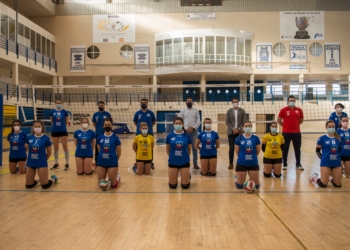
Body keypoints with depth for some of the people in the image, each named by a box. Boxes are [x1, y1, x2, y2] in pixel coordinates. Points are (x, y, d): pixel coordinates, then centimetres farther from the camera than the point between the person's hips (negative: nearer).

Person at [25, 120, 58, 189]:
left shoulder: (46, 138, -10)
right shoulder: (29, 137, -1)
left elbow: (49, 153, 0)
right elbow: (28, 150, 14)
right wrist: (32, 158, 13)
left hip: (42, 164, -4)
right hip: (30, 163, 4)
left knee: (45, 186, -2)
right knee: (28, 185, 8)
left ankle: (54, 179, 29)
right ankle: (38, 180, 38)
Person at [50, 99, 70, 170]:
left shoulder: (65, 112, -3)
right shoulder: (52, 112, 1)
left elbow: (66, 122, 7)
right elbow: (51, 122, 11)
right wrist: (55, 126, 13)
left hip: (63, 131, -2)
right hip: (54, 132, 2)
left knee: (65, 148, -2)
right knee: (55, 148, 10)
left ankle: (67, 164, 4)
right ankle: (56, 163, 22)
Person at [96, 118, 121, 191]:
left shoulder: (115, 138, -6)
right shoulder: (100, 137, 2)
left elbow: (119, 152, 2)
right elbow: (99, 150, 14)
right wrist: (103, 157, 11)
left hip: (112, 163, -3)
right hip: (101, 162, 3)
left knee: (113, 185, 4)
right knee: (101, 184, 7)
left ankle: (117, 177, 36)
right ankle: (107, 181, 39)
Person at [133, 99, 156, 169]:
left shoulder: (151, 113, 1)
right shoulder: (137, 113, 3)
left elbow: (154, 122, 11)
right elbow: (135, 122, 15)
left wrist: (149, 126, 1)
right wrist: (139, 127, 5)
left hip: (150, 133, -1)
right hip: (139, 133, 1)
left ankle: (151, 162, 16)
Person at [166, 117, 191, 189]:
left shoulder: (187, 135, -5)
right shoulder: (169, 135, -5)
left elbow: (189, 149, 6)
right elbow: (167, 149, 6)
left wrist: (185, 157, 8)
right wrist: (172, 157, 11)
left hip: (184, 162, -1)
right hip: (173, 162, 1)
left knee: (185, 186, 4)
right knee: (172, 186, 6)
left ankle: (188, 176, 37)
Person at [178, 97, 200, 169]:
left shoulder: (196, 111, 9)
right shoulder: (182, 111, 7)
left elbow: (198, 121, 2)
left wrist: (193, 128, -12)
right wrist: (186, 128, -12)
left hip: (194, 131, 0)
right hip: (185, 131, 0)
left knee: (194, 148, 2)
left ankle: (195, 163, 8)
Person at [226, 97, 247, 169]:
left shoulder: (242, 111, 5)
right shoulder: (229, 111, 5)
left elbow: (244, 121, 0)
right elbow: (227, 122, 0)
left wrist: (238, 129, -11)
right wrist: (233, 129, -12)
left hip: (240, 132, 0)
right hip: (231, 132, 0)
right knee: (231, 148, -2)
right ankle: (231, 163, 4)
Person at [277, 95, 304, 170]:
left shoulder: (299, 110, 5)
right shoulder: (283, 110, -3)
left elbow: (301, 120, 18)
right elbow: (278, 120, 3)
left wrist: (295, 124, 11)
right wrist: (285, 125, 4)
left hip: (297, 132, 2)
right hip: (286, 132, -2)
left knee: (297, 149, 8)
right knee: (285, 149, 4)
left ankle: (298, 164, 19)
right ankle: (284, 164, 14)